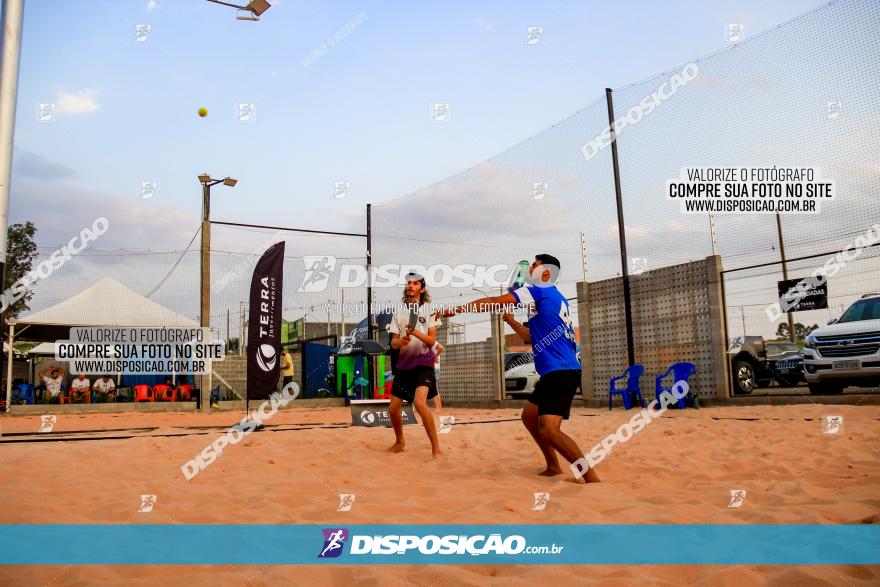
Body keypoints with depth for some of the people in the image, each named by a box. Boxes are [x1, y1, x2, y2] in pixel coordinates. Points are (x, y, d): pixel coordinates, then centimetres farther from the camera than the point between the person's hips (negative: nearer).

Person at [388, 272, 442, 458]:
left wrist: (416, 332, -25)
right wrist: (400, 341, -17)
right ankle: (399, 442, 34)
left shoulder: (429, 310, -1)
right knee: (393, 408, 7)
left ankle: (436, 448, -16)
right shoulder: (399, 312, 10)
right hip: (404, 363, 5)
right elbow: (393, 342, 6)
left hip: (423, 362, -5)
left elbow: (432, 340, -7)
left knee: (419, 403, -26)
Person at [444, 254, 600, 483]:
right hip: (555, 372, 10)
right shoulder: (555, 298, 22)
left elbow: (495, 302, -8)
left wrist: (455, 309, -4)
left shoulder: (540, 290, -5)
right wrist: (509, 319, 29)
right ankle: (553, 468, 25)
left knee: (549, 430, -19)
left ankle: (593, 480, -16)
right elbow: (532, 338, 29)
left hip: (560, 371, -10)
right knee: (529, 416, 20)